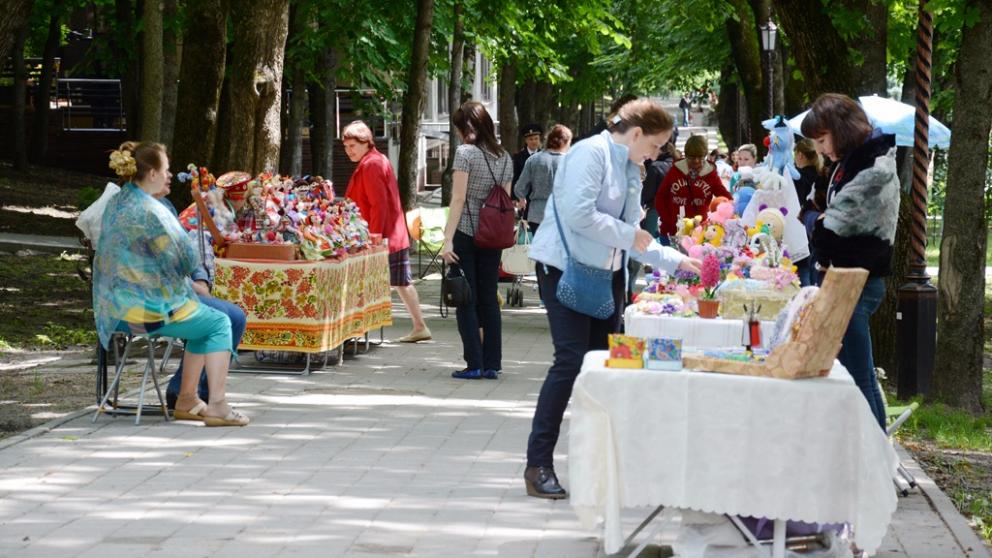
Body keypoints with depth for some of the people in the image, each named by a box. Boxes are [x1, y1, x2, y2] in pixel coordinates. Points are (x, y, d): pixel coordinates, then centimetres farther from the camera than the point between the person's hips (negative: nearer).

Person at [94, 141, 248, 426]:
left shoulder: (115, 204, 10)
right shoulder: (150, 211, -20)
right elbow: (185, 260, -17)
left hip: (117, 307, 9)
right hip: (148, 309, -9)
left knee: (202, 317, 24)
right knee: (219, 323, 7)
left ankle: (187, 399, 23)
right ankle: (217, 405, 5)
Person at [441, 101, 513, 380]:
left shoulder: (466, 152, -9)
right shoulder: (505, 158, 10)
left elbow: (458, 198, -13)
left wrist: (448, 239, -14)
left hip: (466, 233, -6)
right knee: (489, 299, 9)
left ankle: (474, 364, -2)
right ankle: (492, 364, 8)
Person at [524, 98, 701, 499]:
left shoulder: (632, 170, 17)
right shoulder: (591, 154, -12)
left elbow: (632, 236, 20)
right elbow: (578, 213, -23)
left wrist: (676, 261, 12)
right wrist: (628, 235, -14)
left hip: (607, 271, 9)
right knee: (571, 361, -14)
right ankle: (538, 465, -10)